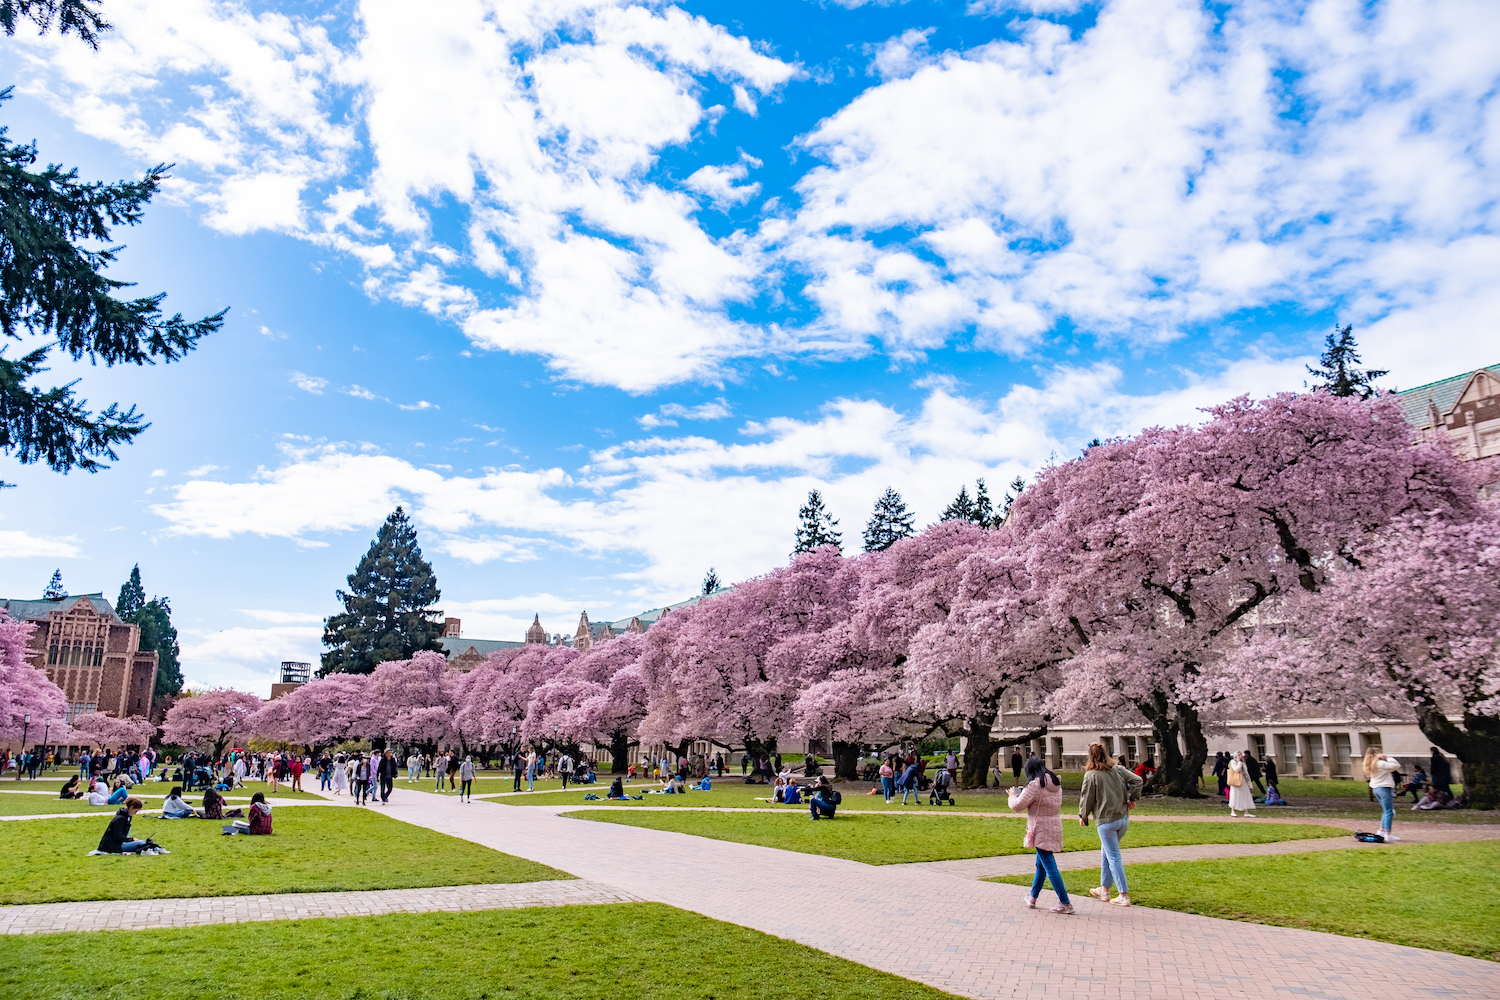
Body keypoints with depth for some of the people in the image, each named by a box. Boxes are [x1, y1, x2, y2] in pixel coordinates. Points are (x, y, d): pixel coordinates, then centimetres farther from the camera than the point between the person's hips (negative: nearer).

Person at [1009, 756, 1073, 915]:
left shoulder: (1035, 785, -17)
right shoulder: (1056, 784, 9)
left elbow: (1017, 806, -15)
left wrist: (1012, 796, 5)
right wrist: (1024, 793, 22)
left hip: (1042, 831, -9)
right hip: (1054, 829, 9)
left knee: (1050, 867, -4)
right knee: (1041, 864, 19)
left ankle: (1065, 903, -3)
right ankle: (1032, 897, 30)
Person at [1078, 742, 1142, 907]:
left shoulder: (1091, 775, -13)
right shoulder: (1118, 769, 3)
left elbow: (1087, 799, -7)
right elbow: (1137, 780, 1)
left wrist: (1082, 816, 9)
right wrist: (1132, 798, 10)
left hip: (1106, 821, -6)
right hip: (1123, 819, 7)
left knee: (1114, 857, 2)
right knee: (1106, 853, 20)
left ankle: (1124, 896, 4)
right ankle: (1104, 890, 28)